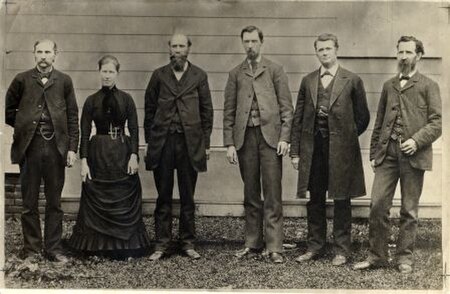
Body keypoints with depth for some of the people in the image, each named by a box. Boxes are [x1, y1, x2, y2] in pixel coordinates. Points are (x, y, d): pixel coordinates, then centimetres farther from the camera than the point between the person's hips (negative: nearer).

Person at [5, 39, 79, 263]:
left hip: (56, 147, 0)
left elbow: (72, 117, 6)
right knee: (29, 203, 5)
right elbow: (8, 110, 14)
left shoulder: (64, 81, 7)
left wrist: (72, 148, 0)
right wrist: (24, 126, 5)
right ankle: (31, 249, 16)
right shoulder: (22, 80, 5)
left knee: (54, 202, 6)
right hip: (29, 147, 0)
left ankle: (54, 248, 15)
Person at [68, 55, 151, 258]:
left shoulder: (126, 99, 3)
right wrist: (83, 161, -7)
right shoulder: (92, 101, 3)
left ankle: (123, 246, 13)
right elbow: (84, 133, 1)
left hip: (122, 152, 0)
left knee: (124, 201, 2)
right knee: (98, 201, 3)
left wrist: (134, 155, -10)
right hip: (98, 152, 0)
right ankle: (98, 246, 14)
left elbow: (134, 129, 1)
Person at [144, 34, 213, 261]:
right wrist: (149, 139, 4)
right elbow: (149, 108, 9)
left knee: (188, 197, 6)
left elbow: (207, 110, 7)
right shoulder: (159, 75, 8)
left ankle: (188, 243, 15)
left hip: (190, 142, 0)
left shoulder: (199, 76, 7)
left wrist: (205, 143, 3)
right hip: (162, 142, 0)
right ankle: (161, 244, 11)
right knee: (163, 197, 5)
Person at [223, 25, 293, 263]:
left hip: (270, 135, -2)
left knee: (272, 195, -4)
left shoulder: (275, 70, 9)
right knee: (250, 195, 8)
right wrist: (229, 143, 2)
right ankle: (253, 244, 17)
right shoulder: (236, 74, 14)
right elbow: (229, 111, 10)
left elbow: (286, 107, 4)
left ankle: (274, 247, 1)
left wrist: (284, 137, -6)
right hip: (245, 137, 2)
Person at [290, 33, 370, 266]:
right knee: (315, 200, 10)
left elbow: (362, 117, 6)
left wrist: (345, 137, 6)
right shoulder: (308, 81, 9)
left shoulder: (352, 81, 0)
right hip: (313, 148, 3)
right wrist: (295, 151, 4)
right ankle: (315, 247, 22)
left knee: (341, 201, 4)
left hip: (340, 150, -3)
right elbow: (298, 119, 9)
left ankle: (341, 250, 14)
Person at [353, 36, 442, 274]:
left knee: (409, 209, 4)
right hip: (387, 153, 3)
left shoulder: (428, 86, 5)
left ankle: (404, 258, 15)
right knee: (378, 204, -4)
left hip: (413, 154, -3)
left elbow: (437, 122, -1)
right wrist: (374, 153, 12)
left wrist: (417, 141, -16)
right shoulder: (388, 86, 18)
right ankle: (376, 255, 7)